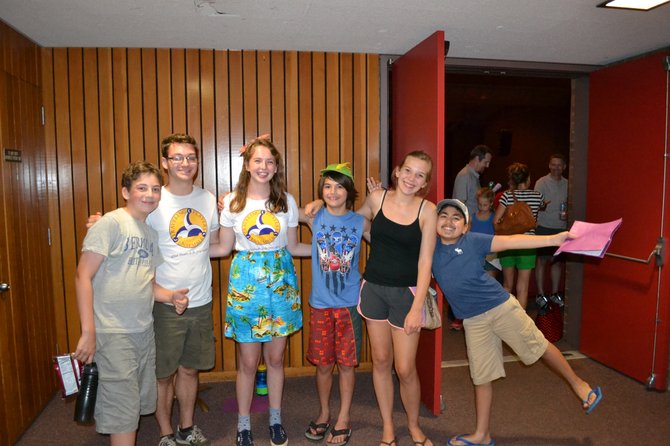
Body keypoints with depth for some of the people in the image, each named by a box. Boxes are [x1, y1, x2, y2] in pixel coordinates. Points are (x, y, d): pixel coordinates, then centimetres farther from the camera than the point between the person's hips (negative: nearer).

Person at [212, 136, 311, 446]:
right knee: (248, 361, 6)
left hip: (280, 281, 1)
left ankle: (276, 420, 32)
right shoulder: (232, 202, -1)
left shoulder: (287, 201, 1)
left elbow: (292, 247, 7)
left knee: (275, 357, 12)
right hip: (245, 281, -1)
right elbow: (224, 248, 4)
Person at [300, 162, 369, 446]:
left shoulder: (360, 223, -3)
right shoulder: (314, 217, -3)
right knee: (323, 363, 13)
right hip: (320, 303, 1)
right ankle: (323, 414, 35)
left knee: (347, 363, 10)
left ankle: (343, 419, 29)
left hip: (349, 303, 0)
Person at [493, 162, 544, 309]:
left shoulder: (507, 195, -5)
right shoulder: (537, 195, -1)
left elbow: (496, 221, -8)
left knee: (507, 284, 17)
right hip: (527, 244, -1)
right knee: (522, 287, 4)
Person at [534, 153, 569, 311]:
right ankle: (540, 294, 8)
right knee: (542, 260, -1)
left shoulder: (567, 184, 8)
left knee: (557, 261, 10)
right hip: (544, 227, -4)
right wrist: (542, 205, -32)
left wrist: (567, 214, -3)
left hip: (561, 228, 4)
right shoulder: (541, 183, -5)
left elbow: (569, 204, 18)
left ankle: (554, 293, 22)